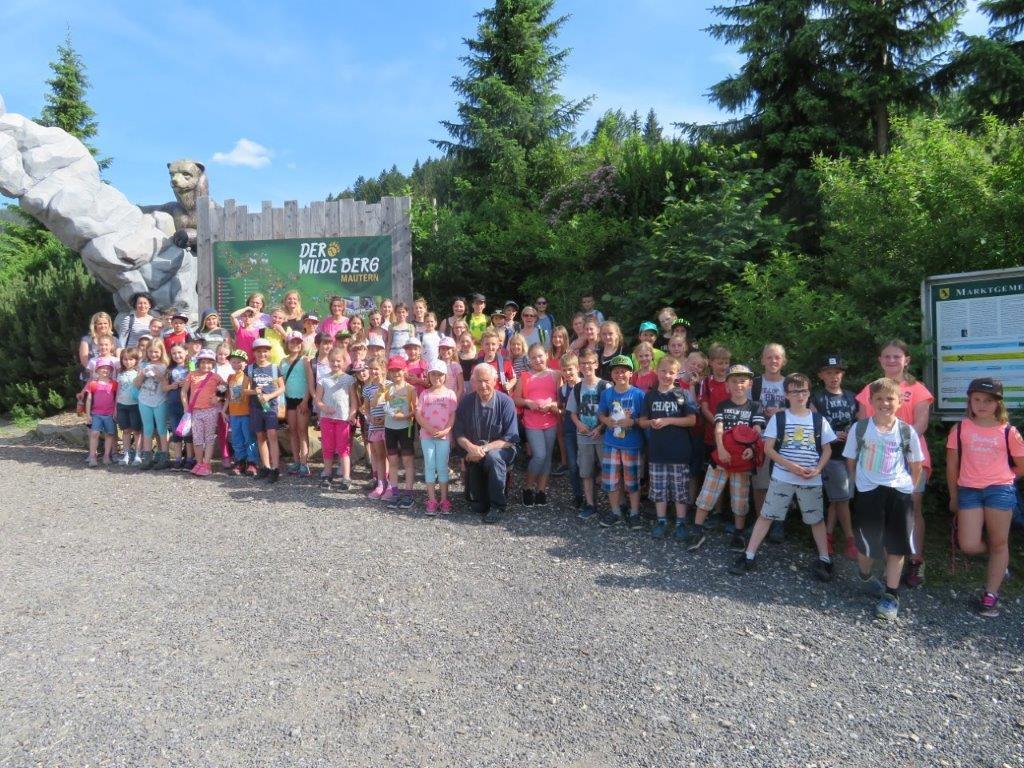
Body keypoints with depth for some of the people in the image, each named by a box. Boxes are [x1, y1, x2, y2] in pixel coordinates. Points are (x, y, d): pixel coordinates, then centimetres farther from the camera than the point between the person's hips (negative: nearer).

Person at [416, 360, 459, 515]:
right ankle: (431, 500, 9)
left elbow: (453, 415, -3)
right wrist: (429, 428, -14)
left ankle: (444, 500, 8)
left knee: (442, 467, 1)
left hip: (444, 436, -1)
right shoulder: (424, 394, 5)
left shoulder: (450, 394, 2)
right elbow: (418, 414, 0)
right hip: (427, 435, 1)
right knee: (429, 466, 4)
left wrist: (446, 430, -16)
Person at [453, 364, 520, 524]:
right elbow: (458, 432, 2)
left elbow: (511, 438, -13)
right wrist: (471, 447, -20)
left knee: (493, 457, -35)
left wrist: (485, 449, -23)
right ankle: (479, 502, 8)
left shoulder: (505, 402, -10)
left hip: (500, 449, -3)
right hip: (473, 450, 3)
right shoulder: (466, 402, -2)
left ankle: (497, 507, -19)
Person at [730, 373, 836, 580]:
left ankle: (824, 559, 28)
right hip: (782, 478, -1)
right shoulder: (778, 418, -2)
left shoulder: (819, 420, 3)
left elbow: (827, 449, 9)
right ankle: (749, 556, 6)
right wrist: (791, 466, -17)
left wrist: (817, 469, -9)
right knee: (766, 515, 1)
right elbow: (768, 449, -5)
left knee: (817, 519, 12)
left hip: (811, 480, 2)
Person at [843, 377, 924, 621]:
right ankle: (865, 577, 37)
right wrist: (861, 483, 2)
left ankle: (891, 596, 11)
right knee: (866, 543, 7)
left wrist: (908, 488, 3)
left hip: (899, 493, 1)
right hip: (868, 493, -1)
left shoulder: (907, 431, -1)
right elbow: (851, 461, 7)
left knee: (897, 546, 1)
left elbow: (916, 466, 9)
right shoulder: (860, 429, -3)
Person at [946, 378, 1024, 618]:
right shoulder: (960, 429, 2)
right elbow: (952, 465, 8)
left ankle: (990, 594, 16)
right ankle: (998, 560, 29)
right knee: (968, 546, -5)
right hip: (968, 490, 1)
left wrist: (998, 477, 9)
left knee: (998, 544, 4)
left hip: (1000, 489, -1)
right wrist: (954, 496, 10)